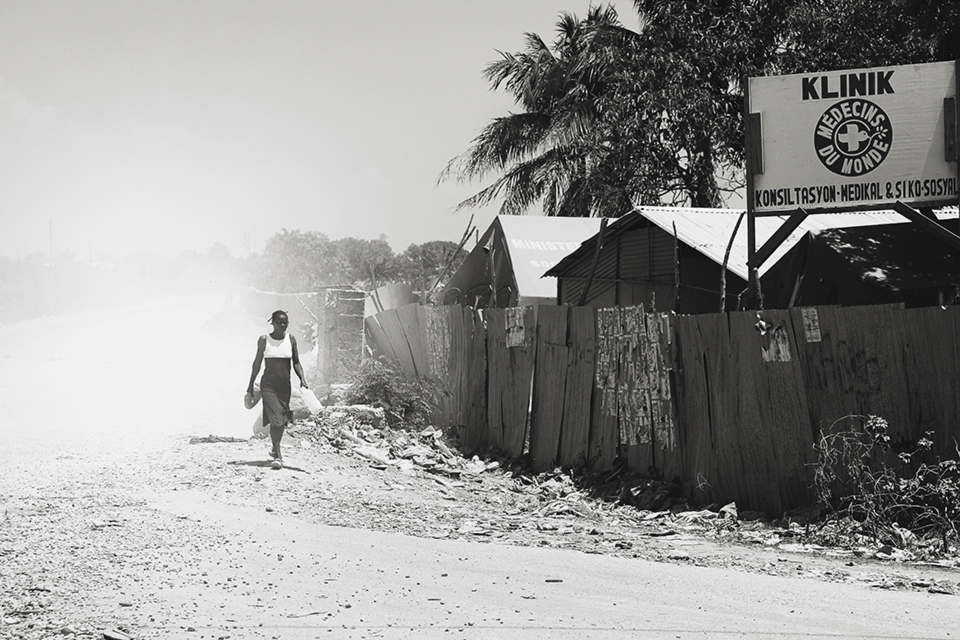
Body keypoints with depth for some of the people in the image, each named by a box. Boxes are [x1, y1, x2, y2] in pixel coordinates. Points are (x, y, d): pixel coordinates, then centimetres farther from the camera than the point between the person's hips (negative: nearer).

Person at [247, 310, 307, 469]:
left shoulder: (291, 340, 3)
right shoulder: (264, 340, -3)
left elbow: (296, 362, 7)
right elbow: (257, 362, 5)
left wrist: (302, 379, -8)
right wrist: (251, 384, 8)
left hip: (285, 384, 3)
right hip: (268, 384, -3)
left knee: (282, 420, 11)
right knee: (275, 418, -14)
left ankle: (275, 449, 33)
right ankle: (278, 456, -16)